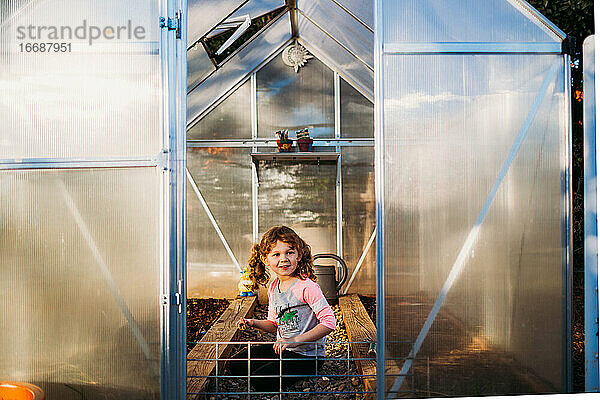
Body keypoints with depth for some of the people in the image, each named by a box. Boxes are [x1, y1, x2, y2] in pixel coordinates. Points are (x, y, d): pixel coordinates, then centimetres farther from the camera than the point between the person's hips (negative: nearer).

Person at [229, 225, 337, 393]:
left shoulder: (306, 286, -20)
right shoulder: (273, 287, 5)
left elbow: (329, 322, -25)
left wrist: (295, 340, -28)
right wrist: (254, 323, -2)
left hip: (307, 354, -8)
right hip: (282, 348, 8)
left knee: (260, 381, -20)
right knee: (236, 365, 7)